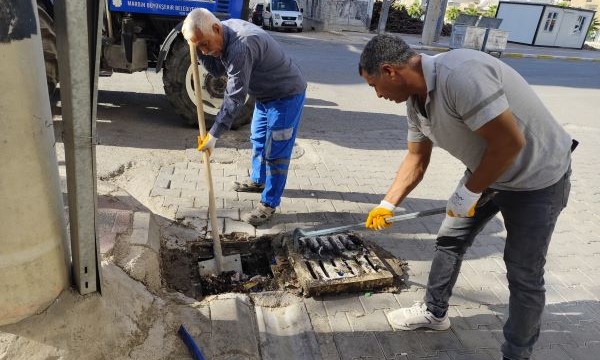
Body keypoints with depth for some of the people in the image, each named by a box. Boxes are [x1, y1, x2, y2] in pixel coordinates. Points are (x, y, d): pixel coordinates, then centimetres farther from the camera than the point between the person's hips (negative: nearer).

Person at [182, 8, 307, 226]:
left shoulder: (241, 46, -34)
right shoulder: (225, 32, -4)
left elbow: (235, 97, -33)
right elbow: (218, 70, 6)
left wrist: (213, 135, -28)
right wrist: (199, 48, -10)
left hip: (287, 94, -10)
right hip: (266, 93, 10)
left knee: (276, 151, -5)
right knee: (258, 140, 22)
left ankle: (269, 205, 7)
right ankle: (258, 180, 42)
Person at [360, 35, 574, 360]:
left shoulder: (461, 75, -34)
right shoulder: (416, 100, -5)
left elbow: (510, 142, -32)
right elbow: (416, 158, 5)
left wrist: (469, 191, -20)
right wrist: (387, 204, 2)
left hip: (537, 178, -8)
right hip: (485, 172, 8)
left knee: (523, 274, 3)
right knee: (450, 241, 14)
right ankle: (434, 312, 35)